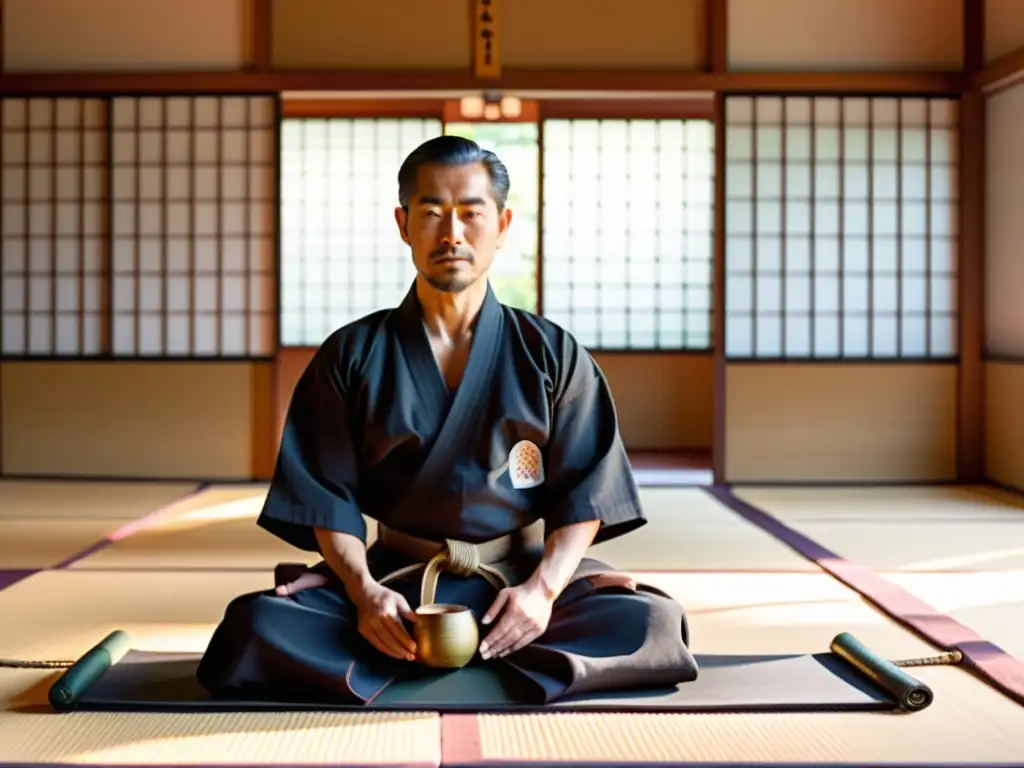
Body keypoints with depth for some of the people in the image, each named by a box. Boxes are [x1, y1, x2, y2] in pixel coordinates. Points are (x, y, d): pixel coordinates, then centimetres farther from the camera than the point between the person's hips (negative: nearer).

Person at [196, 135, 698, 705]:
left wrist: (544, 587, -17)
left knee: (654, 624, -27)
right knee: (257, 627, -27)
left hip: (520, 576, 1)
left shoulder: (552, 354, 6)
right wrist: (364, 590, -18)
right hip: (394, 577, 0)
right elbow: (328, 498, 1)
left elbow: (583, 493, 0)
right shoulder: (351, 357, 6)